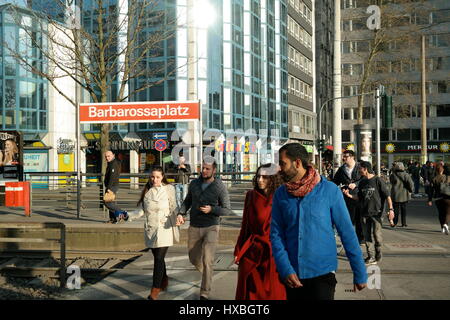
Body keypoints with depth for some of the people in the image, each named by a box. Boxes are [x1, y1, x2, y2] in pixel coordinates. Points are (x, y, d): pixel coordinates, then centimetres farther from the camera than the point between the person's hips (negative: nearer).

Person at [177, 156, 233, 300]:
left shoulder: (220, 187, -12)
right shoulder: (194, 184, -1)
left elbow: (227, 210, -8)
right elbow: (187, 201, 14)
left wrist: (211, 209, -25)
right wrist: (181, 213, -6)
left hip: (211, 228, -4)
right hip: (194, 228, 4)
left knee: (207, 261, -16)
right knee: (194, 259, 16)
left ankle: (204, 294, -8)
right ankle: (207, 274, 50)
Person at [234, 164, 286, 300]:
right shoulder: (251, 196, 4)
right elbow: (245, 226, 10)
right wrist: (238, 251, 9)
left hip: (272, 252, -3)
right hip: (250, 251, 3)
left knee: (273, 293, 6)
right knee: (248, 292, 6)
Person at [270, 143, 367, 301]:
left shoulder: (329, 190, -7)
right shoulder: (280, 194, 2)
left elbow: (347, 233, -5)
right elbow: (276, 234, 0)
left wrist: (360, 274, -4)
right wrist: (285, 269, -13)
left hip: (322, 274, -3)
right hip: (292, 276, 3)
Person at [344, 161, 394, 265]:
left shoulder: (378, 180, -6)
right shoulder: (362, 182, 11)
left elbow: (387, 195, -5)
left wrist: (391, 209, -11)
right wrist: (349, 195, 2)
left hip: (376, 212, -5)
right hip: (364, 213, 5)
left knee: (376, 234, -3)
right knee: (367, 236, 4)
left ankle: (378, 255, 15)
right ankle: (371, 256, 11)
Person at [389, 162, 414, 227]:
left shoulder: (392, 175, -6)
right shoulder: (406, 175, -7)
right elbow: (411, 184, -13)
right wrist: (410, 190, 3)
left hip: (395, 195, 0)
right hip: (404, 195, 1)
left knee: (396, 209, 6)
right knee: (403, 209, 11)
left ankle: (394, 222, 2)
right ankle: (403, 223, 13)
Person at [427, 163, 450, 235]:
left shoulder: (434, 179, -1)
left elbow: (431, 190, -3)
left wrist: (429, 200, -1)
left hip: (438, 199, 1)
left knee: (441, 213, 16)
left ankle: (443, 228, 18)